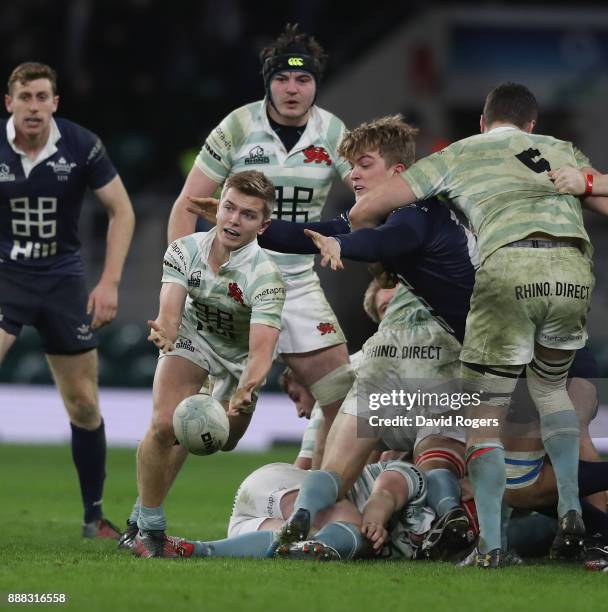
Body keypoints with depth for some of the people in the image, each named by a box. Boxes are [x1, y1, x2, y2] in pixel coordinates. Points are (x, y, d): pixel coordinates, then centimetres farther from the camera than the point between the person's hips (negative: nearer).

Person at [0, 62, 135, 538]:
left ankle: (94, 516, 20)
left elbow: (122, 211, -2)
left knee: (84, 405, 6)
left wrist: (110, 282, -10)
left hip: (63, 279, 1)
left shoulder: (81, 146, -10)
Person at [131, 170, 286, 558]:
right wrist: (165, 332, -59)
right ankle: (147, 525, -6)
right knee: (164, 425, -21)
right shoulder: (184, 251, -23)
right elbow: (170, 313, -33)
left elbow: (261, 351, -42)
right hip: (193, 339, 0)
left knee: (223, 442, 7)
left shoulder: (265, 276, -33)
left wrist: (246, 392, -62)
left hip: (239, 356, 0)